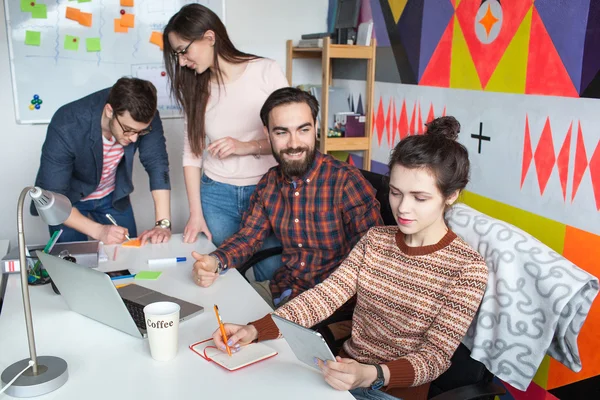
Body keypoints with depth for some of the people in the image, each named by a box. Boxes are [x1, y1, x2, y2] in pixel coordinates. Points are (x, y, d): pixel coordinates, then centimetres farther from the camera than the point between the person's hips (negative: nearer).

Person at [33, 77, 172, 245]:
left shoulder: (145, 117, -27)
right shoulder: (66, 128, -36)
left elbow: (157, 164, -24)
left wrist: (163, 224, -33)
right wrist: (98, 231, -41)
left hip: (114, 195, 3)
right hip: (68, 198, -3)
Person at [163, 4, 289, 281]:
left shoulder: (266, 71, -7)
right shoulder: (197, 88, 6)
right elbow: (192, 152, 2)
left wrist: (246, 147, -19)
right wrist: (196, 213, -4)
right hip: (215, 194, 3)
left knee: (273, 274, 0)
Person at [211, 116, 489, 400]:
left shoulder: (467, 267, -13)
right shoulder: (376, 240, 0)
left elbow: (436, 354, -15)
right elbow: (327, 295, -11)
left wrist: (371, 376, -33)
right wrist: (255, 330, -25)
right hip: (346, 371, 5)